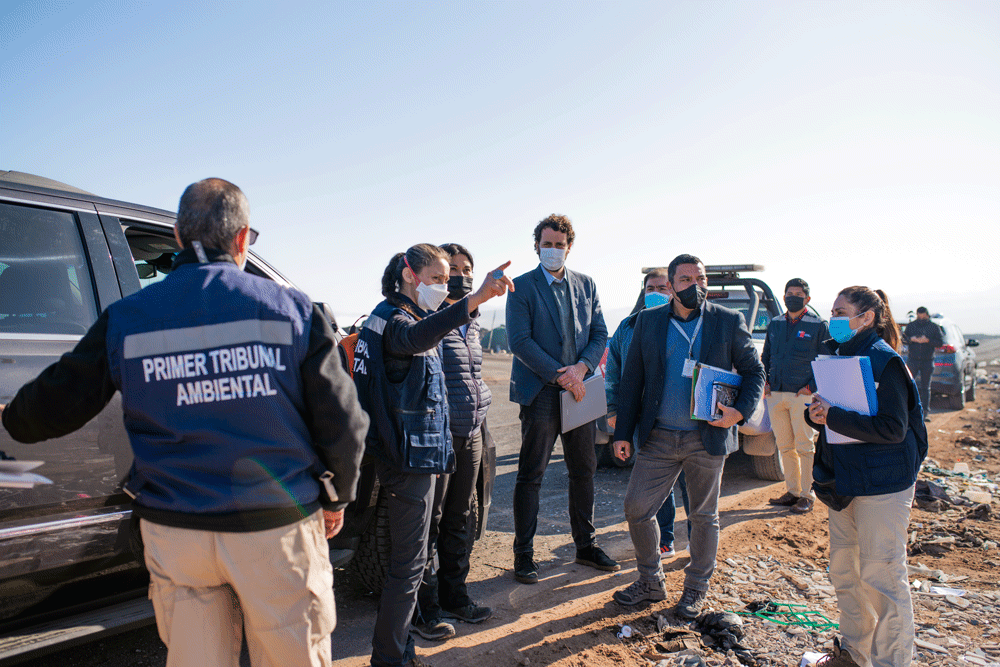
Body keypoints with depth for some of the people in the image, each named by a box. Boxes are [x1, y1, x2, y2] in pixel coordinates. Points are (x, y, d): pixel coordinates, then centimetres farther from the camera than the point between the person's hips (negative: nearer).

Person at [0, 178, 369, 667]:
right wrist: (336, 498, 12)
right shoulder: (291, 310, -5)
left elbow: (54, 406, 9)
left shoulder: (125, 320, 0)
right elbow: (342, 422, -4)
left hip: (175, 534, 2)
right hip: (278, 530, -1)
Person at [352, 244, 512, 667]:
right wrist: (476, 299, -56)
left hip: (422, 453, 10)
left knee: (410, 557, 20)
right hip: (410, 459, -10)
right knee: (408, 564, -2)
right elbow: (412, 338, -43)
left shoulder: (417, 317, 15)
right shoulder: (394, 319, -17)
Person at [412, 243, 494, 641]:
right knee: (431, 520, 2)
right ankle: (424, 608, 16)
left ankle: (454, 596, 31)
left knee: (458, 519, 17)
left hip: (471, 434, 8)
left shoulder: (472, 327, 15)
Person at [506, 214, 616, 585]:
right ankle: (524, 555, 15)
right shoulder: (522, 287, -3)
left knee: (584, 471, 13)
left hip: (580, 390, 5)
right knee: (530, 477, 2)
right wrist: (560, 375, -15)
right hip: (540, 393, -4)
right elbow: (520, 341, -11)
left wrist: (581, 368, -10)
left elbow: (599, 334, 9)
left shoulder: (586, 285, 11)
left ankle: (586, 546, 29)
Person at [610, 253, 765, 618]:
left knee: (704, 516, 11)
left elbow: (754, 371, 6)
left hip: (707, 437, -1)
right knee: (636, 508, 3)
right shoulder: (648, 321, 3)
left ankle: (696, 589, 31)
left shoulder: (729, 322, -1)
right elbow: (632, 379, 4)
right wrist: (623, 432, 0)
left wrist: (740, 410, -13)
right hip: (658, 437, 2)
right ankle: (651, 581, 25)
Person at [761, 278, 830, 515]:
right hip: (775, 395, 5)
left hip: (802, 396, -5)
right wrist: (764, 381, 8)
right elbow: (765, 356, 21)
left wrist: (812, 387, -11)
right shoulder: (775, 324, 13)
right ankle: (792, 491, 21)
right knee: (784, 446, 10)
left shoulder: (818, 326, -1)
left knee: (804, 446, 0)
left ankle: (807, 495, 9)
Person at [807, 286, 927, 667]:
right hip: (844, 483, 8)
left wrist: (832, 416, -24)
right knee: (844, 571, 16)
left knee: (881, 577, 0)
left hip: (882, 485, -8)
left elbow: (893, 428, -21)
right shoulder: (841, 357, 10)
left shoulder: (885, 362, -14)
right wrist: (817, 413, -6)